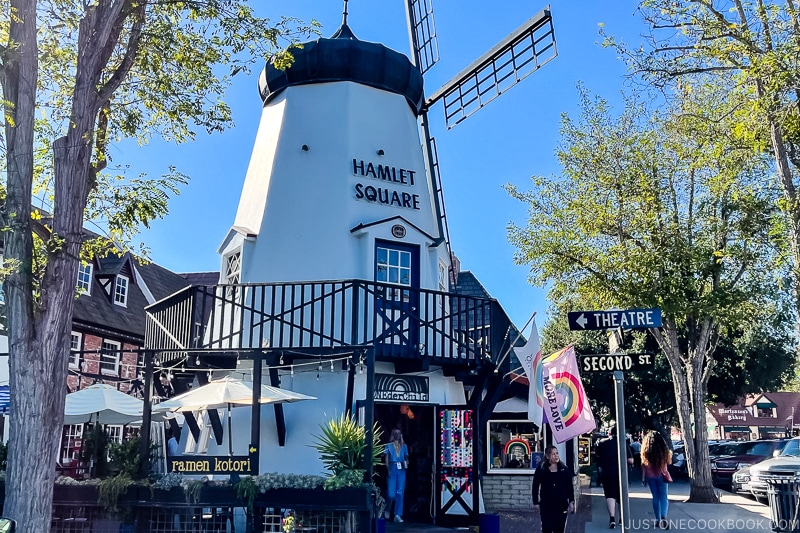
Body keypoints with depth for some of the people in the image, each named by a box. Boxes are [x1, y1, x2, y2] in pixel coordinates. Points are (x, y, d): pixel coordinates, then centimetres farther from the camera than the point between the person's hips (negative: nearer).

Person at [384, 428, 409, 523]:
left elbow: (406, 458, 16)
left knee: (400, 493, -2)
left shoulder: (404, 446, 15)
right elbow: (386, 459, 1)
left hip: (401, 470, 3)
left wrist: (406, 465, -4)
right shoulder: (389, 446, 7)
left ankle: (398, 515, 1)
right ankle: (387, 509, 23)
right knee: (391, 493, -6)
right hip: (392, 470, -3)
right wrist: (388, 470, -11)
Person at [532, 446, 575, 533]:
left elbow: (569, 486, 6)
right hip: (546, 505, -2)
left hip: (561, 504, 2)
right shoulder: (541, 469, -4)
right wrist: (536, 502, -1)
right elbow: (535, 486, 1)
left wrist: (571, 501, 1)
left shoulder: (564, 469, 2)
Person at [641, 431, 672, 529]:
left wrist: (643, 478, 5)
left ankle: (658, 520, 12)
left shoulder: (646, 451, -3)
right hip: (661, 475, -1)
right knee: (663, 497, 1)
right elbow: (668, 461, 1)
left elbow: (644, 465, -1)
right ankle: (663, 517, -21)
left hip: (650, 476, 1)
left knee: (655, 497, 11)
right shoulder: (663, 450, -8)